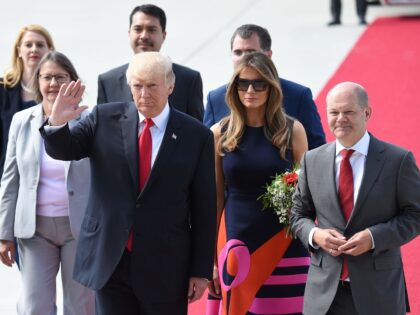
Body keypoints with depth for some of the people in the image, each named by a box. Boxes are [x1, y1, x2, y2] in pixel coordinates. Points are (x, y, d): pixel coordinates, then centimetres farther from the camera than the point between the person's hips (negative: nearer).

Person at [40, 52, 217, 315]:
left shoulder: (196, 136, -2)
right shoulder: (105, 119, 2)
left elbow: (204, 208, 0)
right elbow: (63, 150, 4)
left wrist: (201, 271, -1)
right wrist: (57, 122, -19)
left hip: (165, 268, -1)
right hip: (110, 261, 2)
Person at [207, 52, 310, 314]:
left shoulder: (293, 130, 2)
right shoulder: (220, 133, 4)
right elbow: (215, 199, 6)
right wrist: (211, 261, 4)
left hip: (285, 249, -1)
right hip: (237, 249, 1)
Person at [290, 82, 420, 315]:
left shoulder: (398, 160, -3)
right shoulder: (312, 161, 7)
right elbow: (299, 215, 14)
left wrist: (374, 237, -16)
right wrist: (314, 235, -8)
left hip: (378, 290, -2)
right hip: (325, 289, 2)